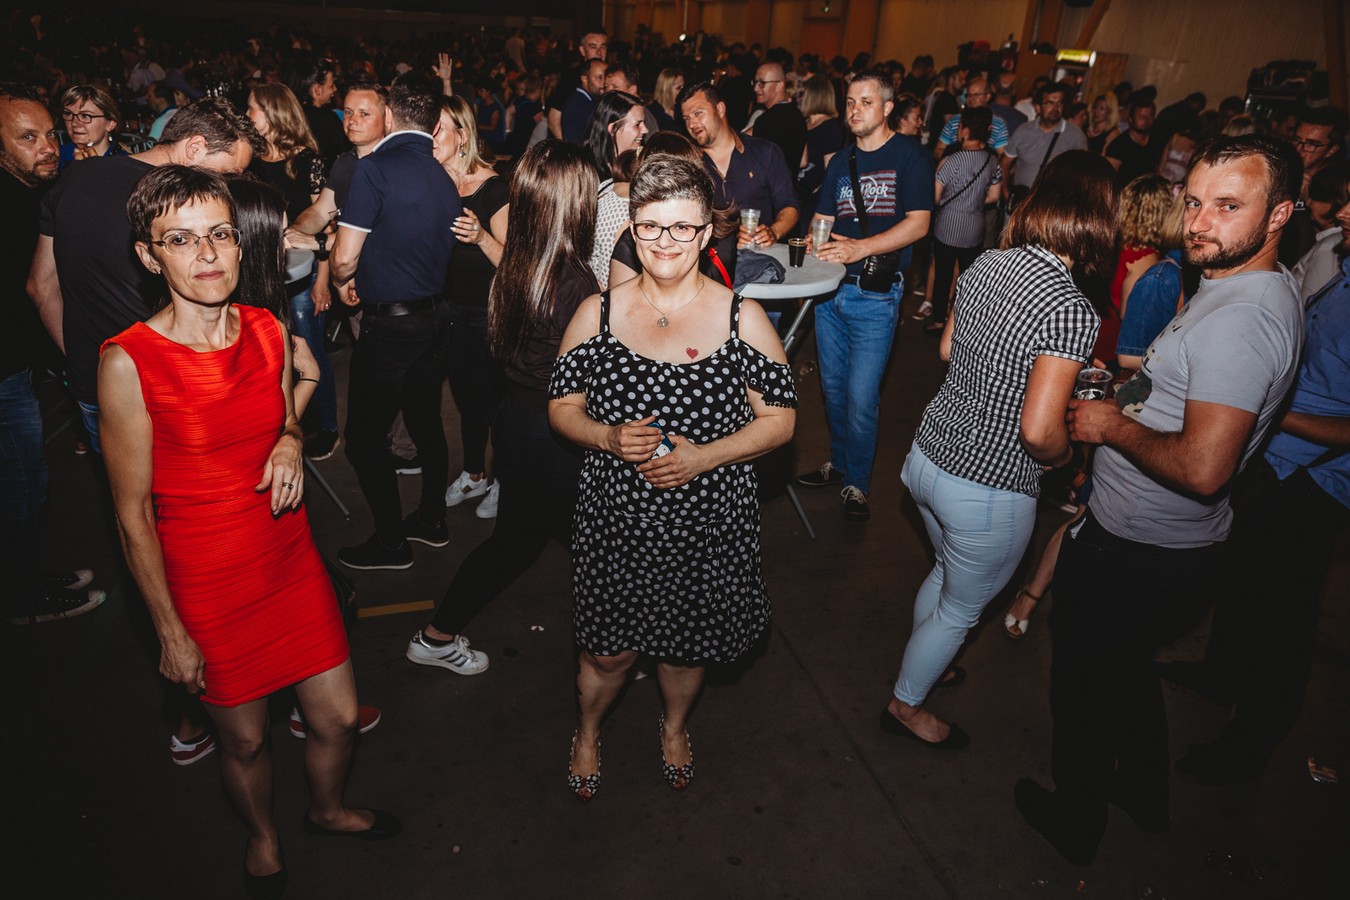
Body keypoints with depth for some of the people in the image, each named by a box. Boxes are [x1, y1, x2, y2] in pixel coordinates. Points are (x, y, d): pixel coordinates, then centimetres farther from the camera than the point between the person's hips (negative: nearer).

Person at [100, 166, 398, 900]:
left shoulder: (267, 330, -4)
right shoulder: (129, 363, -18)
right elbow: (134, 515, -11)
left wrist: (291, 441, -10)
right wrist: (170, 632, -7)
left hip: (291, 560, 4)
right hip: (205, 583, -4)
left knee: (339, 717, 15)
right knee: (244, 737, 16)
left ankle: (327, 810, 48)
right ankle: (263, 839, 49)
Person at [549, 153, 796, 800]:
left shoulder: (741, 318, -7)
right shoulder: (597, 313, -4)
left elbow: (780, 419, -5)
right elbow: (562, 407, 2)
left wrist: (704, 456, -21)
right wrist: (609, 438, -20)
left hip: (707, 524, 0)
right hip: (616, 521, 0)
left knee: (687, 644, 20)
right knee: (609, 649, 13)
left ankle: (674, 727, 54)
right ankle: (587, 733, 48)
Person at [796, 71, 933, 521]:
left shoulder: (909, 157, -3)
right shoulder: (841, 163, 15)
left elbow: (918, 224, -13)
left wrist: (861, 248, -23)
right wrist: (814, 243, -5)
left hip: (875, 293, -6)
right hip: (831, 288, 6)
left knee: (861, 396, -5)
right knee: (833, 387, 14)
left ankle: (857, 482, 12)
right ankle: (838, 463, 32)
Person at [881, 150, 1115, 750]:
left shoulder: (985, 265, -4)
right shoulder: (1072, 310, -25)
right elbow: (1038, 431, -28)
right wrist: (1065, 455, -6)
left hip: (929, 454, 7)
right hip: (987, 490, -7)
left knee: (946, 573, 32)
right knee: (961, 607, 19)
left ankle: (924, 662, 55)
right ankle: (907, 705, 39)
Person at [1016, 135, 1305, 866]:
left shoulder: (1239, 318, -28)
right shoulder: (1265, 290, 5)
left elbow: (1202, 469, -35)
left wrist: (1113, 426, -19)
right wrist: (1130, 388, 7)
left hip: (1131, 553, -10)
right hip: (1175, 542, 10)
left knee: (1084, 692, 14)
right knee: (1129, 670, 31)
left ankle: (1075, 820, 38)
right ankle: (1144, 794, 53)